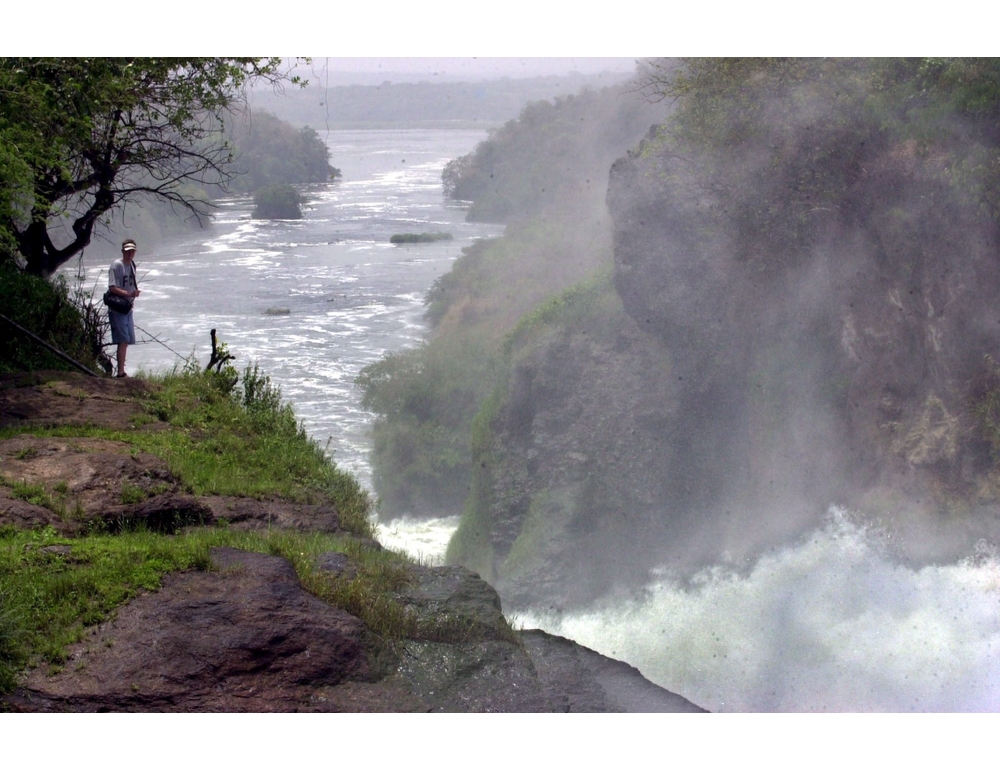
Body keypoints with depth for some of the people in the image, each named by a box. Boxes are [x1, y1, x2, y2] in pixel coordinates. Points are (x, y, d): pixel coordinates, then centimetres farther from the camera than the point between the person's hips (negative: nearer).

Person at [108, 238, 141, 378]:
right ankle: (121, 372, -13)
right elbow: (112, 288, -20)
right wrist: (129, 294, -28)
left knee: (126, 341, 12)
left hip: (127, 308, 8)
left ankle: (121, 370, 20)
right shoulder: (116, 265, -13)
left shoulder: (132, 264, 12)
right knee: (123, 340, -14)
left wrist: (135, 291, 1)